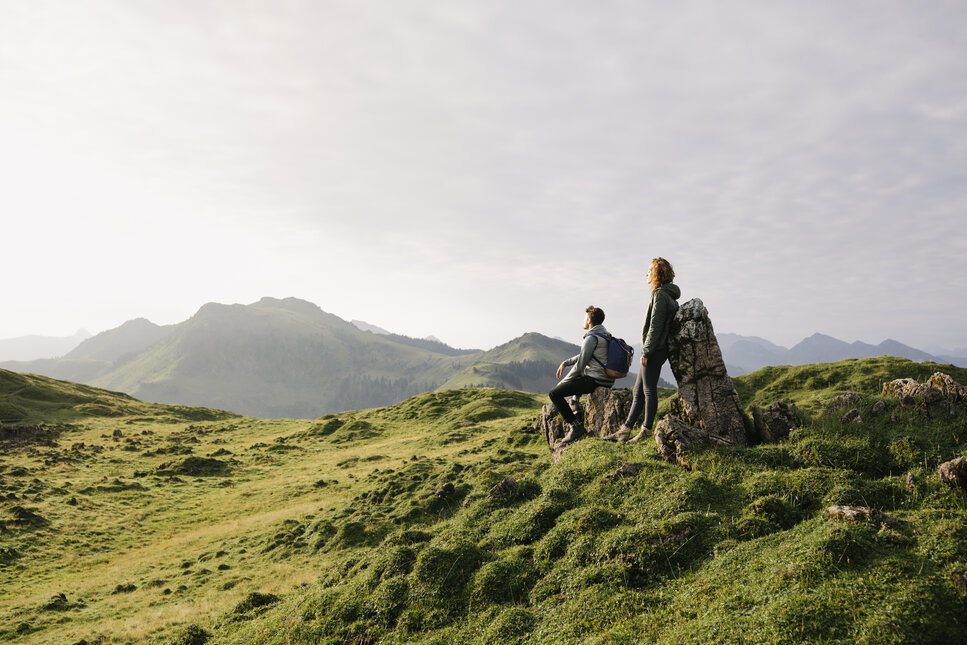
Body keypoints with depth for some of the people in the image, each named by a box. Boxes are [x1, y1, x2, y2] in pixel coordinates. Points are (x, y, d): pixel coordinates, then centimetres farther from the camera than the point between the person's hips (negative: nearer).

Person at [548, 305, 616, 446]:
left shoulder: (591, 338, -15)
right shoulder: (606, 335, 15)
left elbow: (580, 365, -14)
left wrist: (563, 382, -2)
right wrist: (565, 363, 19)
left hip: (594, 380, -10)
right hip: (607, 380, 10)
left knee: (554, 393, -9)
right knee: (577, 379, 38)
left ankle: (576, 426, -12)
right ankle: (575, 412, 30)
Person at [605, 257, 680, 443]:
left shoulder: (660, 295, -12)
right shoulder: (668, 295, 19)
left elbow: (655, 326, -18)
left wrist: (646, 351, -18)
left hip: (654, 351, -10)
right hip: (656, 350, 10)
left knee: (649, 390, -3)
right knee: (638, 392, 10)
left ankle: (646, 431, 4)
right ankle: (625, 429, 14)